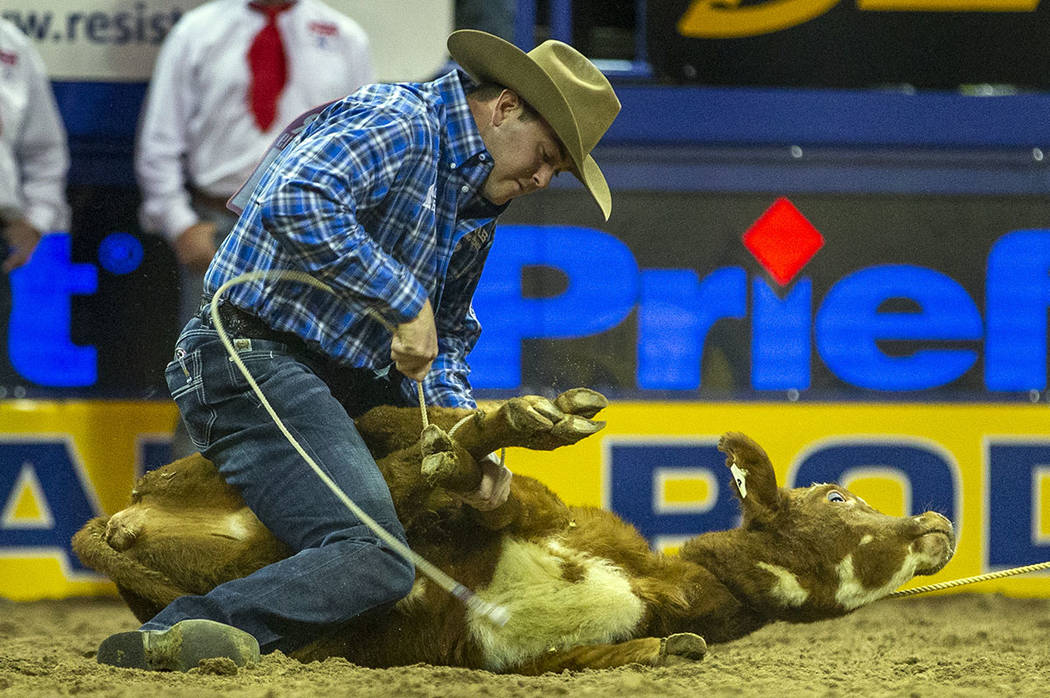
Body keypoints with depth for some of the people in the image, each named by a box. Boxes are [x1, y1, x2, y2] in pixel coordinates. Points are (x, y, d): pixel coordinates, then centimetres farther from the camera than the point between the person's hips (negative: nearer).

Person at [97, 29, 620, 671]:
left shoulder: (479, 204, 18)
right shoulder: (396, 124, -12)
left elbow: (449, 336, 23)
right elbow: (295, 202, -31)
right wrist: (406, 304, -25)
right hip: (260, 361, -11)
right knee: (375, 563, -26)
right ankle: (172, 636, -33)